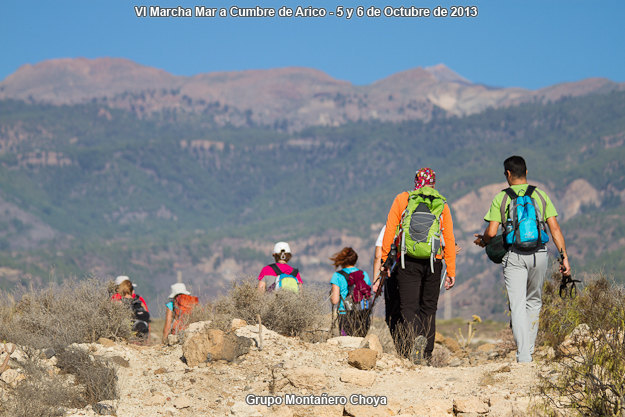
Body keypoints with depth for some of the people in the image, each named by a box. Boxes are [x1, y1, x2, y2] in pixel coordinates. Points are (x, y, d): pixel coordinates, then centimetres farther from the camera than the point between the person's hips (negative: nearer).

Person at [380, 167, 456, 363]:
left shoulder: (402, 199, 6)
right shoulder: (442, 204, 9)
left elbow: (389, 231, 1)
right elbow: (449, 239, 6)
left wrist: (384, 259, 7)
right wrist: (451, 271, 8)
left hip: (408, 261, -2)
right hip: (433, 263, 2)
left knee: (408, 306, -3)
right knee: (428, 307, 12)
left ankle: (415, 336, -32)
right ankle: (426, 354, 10)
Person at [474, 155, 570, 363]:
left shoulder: (501, 198, -1)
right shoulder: (541, 195, 6)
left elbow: (491, 232, -7)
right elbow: (555, 228, 0)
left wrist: (482, 241, 15)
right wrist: (564, 256, 2)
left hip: (514, 255, -2)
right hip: (538, 254, 2)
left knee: (517, 305, -4)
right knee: (534, 302, 20)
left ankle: (523, 355, -15)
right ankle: (528, 349, 22)